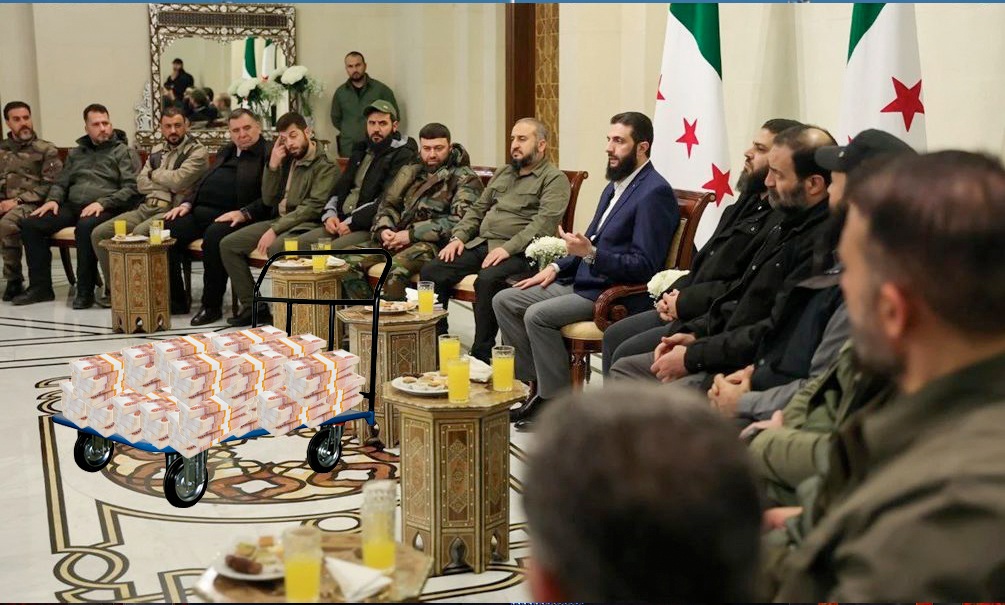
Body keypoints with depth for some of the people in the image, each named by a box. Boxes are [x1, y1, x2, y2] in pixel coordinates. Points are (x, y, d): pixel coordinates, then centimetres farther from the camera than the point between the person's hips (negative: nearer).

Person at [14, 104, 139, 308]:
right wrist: (53, 199, 2)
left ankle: (85, 291, -29)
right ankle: (40, 286, -8)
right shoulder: (76, 153, 24)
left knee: (85, 226, -39)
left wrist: (103, 203, -18)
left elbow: (130, 188, -5)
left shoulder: (122, 151, 6)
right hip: (72, 206, 6)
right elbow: (61, 182, 25)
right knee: (30, 224, -15)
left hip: (105, 209, -6)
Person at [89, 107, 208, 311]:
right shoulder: (156, 151, 20)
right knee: (99, 233, -4)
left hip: (171, 211, -7)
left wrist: (155, 174, 2)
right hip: (146, 208, 7)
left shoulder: (197, 152, -1)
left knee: (139, 234, -35)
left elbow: (178, 179, -16)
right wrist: (169, 186, -5)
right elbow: (141, 184, 10)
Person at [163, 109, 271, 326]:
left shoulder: (268, 154, 0)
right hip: (201, 212, 8)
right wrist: (187, 203, 11)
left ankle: (212, 306, -23)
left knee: (214, 236, -37)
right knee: (167, 230, -15)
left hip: (233, 216, -7)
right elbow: (203, 183, 29)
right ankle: (175, 298, -3)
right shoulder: (225, 152, 26)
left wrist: (244, 213, -22)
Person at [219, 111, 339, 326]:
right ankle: (253, 306, 0)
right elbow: (269, 200, 15)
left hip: (304, 226, -8)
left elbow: (313, 207, -18)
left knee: (276, 248, -38)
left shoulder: (326, 166, -8)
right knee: (228, 244, -1)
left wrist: (275, 230, -20)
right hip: (280, 221, 9)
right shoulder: (287, 161, 16)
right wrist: (273, 165, 2)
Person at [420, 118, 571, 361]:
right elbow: (478, 209, 26)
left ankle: (482, 354, -26)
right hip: (481, 244, 8)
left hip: (517, 252, -7)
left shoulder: (554, 179, 0)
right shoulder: (503, 173, 25)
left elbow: (544, 222, -14)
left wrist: (508, 248, -23)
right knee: (431, 272, -12)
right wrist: (459, 237, 7)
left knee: (487, 280, -37)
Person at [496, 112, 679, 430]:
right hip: (584, 281, 10)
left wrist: (591, 254, -29)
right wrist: (557, 267, 11)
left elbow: (645, 266, -21)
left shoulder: (654, 192, -15)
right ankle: (537, 386, 4)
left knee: (538, 315, -26)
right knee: (504, 301, 3)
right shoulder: (615, 186, 16)